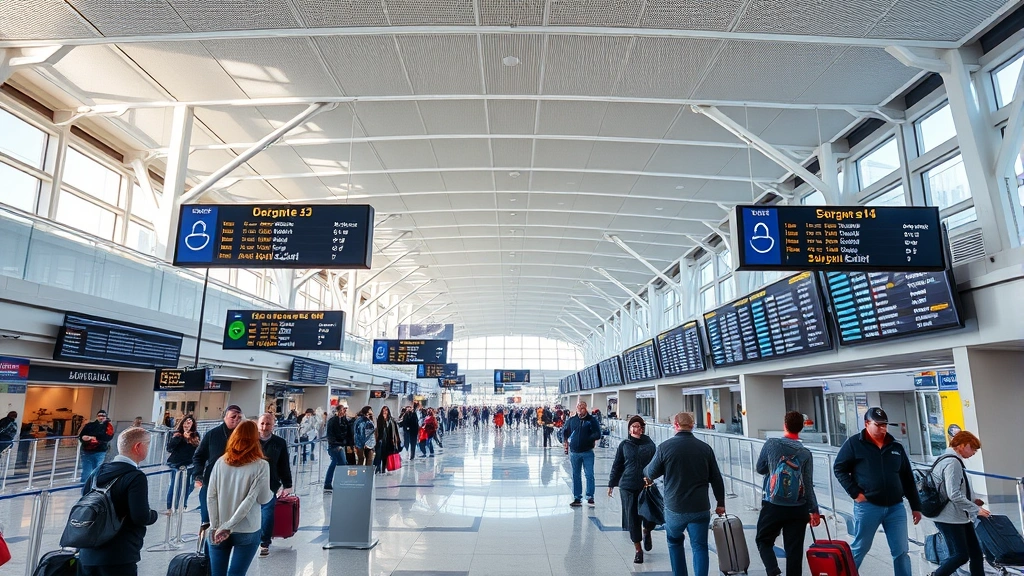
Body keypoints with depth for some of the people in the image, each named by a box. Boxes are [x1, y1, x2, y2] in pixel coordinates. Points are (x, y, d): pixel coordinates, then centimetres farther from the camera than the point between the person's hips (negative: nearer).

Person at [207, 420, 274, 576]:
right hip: (247, 532, -3)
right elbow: (263, 498, -14)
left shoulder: (221, 462, 0)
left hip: (219, 531, 3)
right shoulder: (261, 465, -11)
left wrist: (215, 527, 3)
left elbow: (211, 497, 1)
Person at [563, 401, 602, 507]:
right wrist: (565, 442, 3)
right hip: (574, 452, 3)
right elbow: (564, 432, 18)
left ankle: (590, 497, 11)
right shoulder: (571, 420, 8)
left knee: (589, 475, -1)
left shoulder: (591, 420, -1)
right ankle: (577, 498, 18)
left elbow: (597, 434, -5)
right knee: (575, 476, 9)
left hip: (587, 452, -3)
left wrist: (587, 439, -16)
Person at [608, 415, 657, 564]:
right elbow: (617, 465, 7)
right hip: (628, 486, 1)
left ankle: (646, 532, 35)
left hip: (646, 486, -1)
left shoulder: (649, 444, -2)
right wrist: (611, 484, 10)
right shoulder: (624, 445, 1)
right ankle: (638, 550, 22)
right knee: (632, 517, 5)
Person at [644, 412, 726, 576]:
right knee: (700, 546, 9)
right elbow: (716, 479, 5)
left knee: (674, 542, 21)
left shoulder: (665, 447, -9)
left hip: (674, 508, -1)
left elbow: (651, 473, 0)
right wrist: (720, 503, 18)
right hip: (700, 508, 1)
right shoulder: (705, 448, -1)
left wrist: (645, 471, 23)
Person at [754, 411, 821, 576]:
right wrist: (814, 510, 8)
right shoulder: (806, 454, -4)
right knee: (794, 549, 10)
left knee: (763, 541, 13)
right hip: (798, 509, 2)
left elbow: (760, 469, 2)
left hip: (773, 506, -2)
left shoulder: (771, 444, -8)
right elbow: (808, 486, -2)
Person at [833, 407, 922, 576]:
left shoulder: (896, 447, 11)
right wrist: (855, 492, -10)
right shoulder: (854, 443, -3)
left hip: (895, 507, 4)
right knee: (859, 549, 6)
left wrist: (916, 507, 14)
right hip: (867, 506, -4)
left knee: (901, 551, 8)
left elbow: (908, 479, 15)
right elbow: (839, 468, -2)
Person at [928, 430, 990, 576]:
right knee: (961, 555, -3)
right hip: (950, 519, -10)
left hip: (959, 517, 10)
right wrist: (976, 509, -14)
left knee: (976, 553, 10)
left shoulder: (950, 460, 14)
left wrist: (971, 503, 15)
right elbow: (954, 495, -23)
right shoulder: (953, 462, -18)